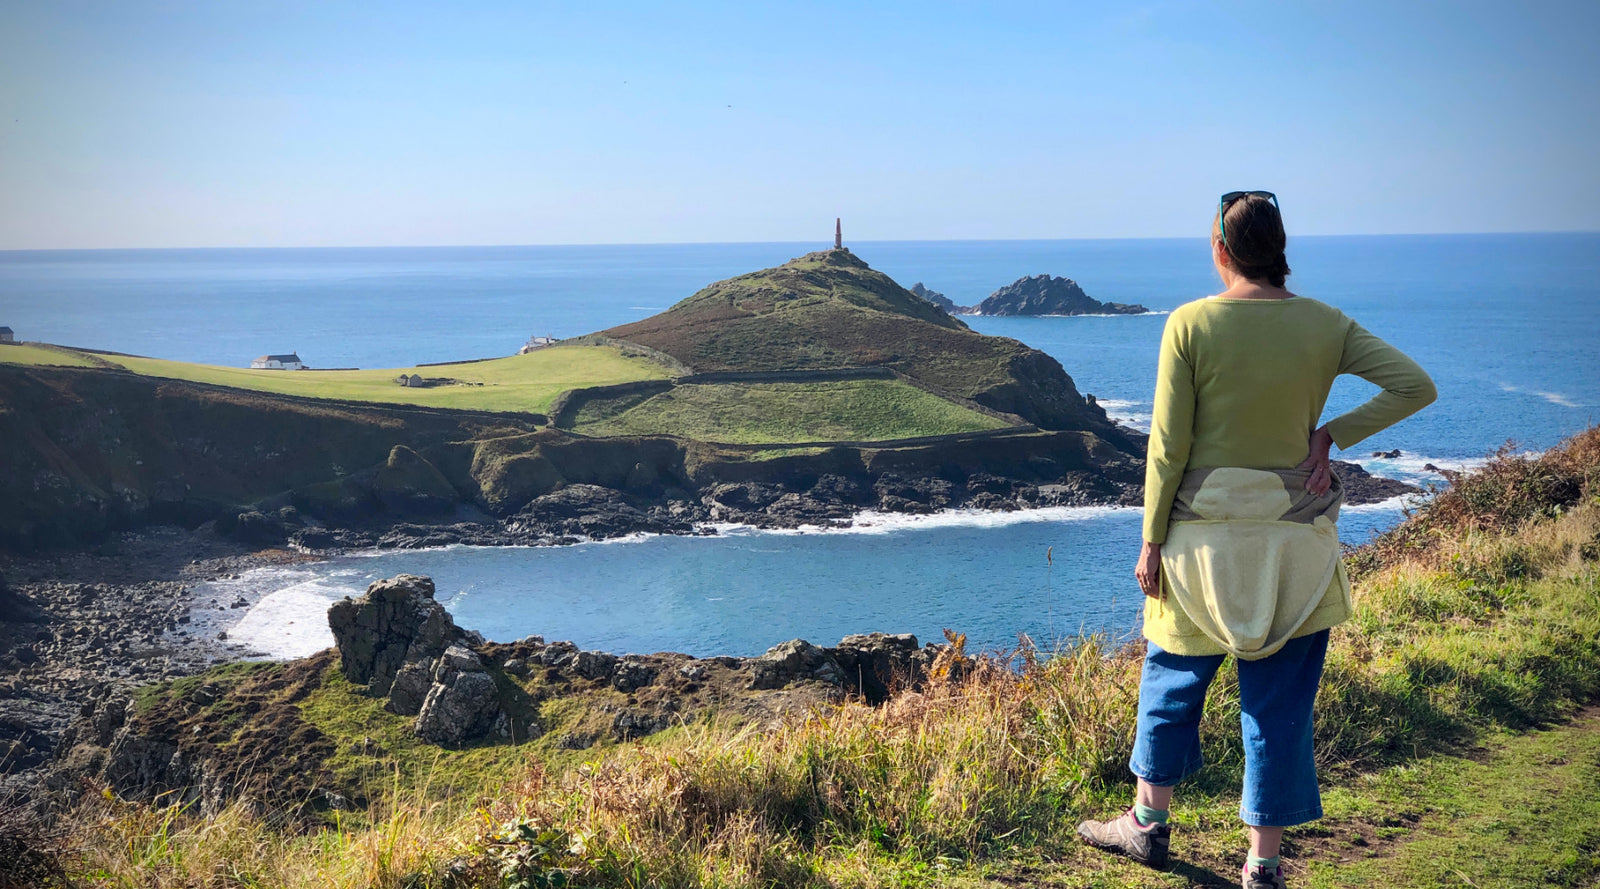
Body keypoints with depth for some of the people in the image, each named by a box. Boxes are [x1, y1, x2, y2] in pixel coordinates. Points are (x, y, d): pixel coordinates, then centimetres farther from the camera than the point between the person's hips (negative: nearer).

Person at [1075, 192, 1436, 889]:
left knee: (1174, 675, 18)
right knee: (1280, 699, 9)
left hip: (1207, 530, -2)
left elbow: (1168, 445, -9)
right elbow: (1416, 387, -4)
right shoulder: (1326, 326, -1)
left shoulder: (1190, 324, -10)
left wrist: (1152, 542, -2)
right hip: (1297, 539, 2)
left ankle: (1149, 824, 33)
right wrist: (1331, 435, -2)